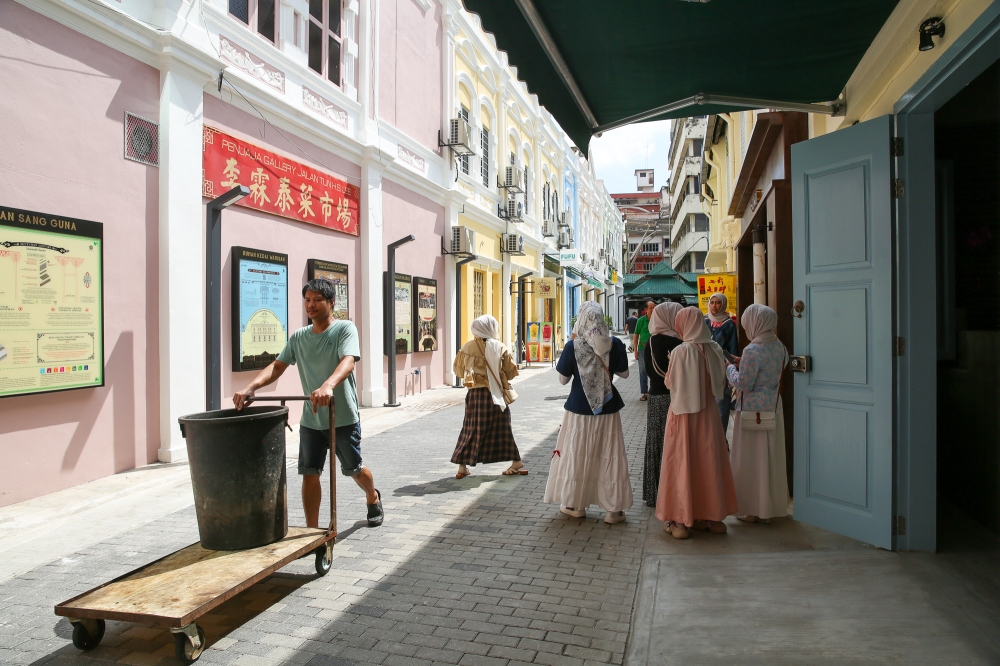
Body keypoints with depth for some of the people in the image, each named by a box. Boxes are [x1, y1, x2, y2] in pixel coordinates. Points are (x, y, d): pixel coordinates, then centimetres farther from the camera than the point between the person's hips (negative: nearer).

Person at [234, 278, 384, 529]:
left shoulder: (345, 329, -10)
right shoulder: (298, 337, 6)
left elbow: (347, 361, -27)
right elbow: (277, 366, 1)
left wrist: (328, 386, -47)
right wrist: (250, 387, -18)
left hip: (343, 417, -4)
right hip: (310, 420, 4)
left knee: (354, 469, 13)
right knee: (309, 473, 2)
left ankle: (373, 499, 44)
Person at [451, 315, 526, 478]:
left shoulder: (467, 347, -3)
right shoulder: (500, 348, -5)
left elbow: (458, 369, 8)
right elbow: (512, 371, -1)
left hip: (475, 393, 0)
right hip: (496, 394, 0)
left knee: (471, 429, 9)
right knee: (501, 429, 11)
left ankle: (462, 466, 11)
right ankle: (516, 462, 16)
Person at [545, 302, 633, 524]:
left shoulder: (573, 346, -12)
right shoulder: (615, 344, -8)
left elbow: (563, 379, -5)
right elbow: (624, 373, 4)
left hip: (580, 409, -1)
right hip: (608, 408, 1)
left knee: (577, 454, 12)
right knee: (609, 456, 8)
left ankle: (575, 504, 23)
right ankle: (613, 508, 14)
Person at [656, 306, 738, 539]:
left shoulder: (681, 351, -17)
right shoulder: (715, 349, -2)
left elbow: (670, 384, -9)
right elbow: (721, 383, 6)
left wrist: (671, 364, 6)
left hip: (684, 414, -4)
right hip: (708, 413, 4)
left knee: (682, 464, 4)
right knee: (709, 463, 14)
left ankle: (680, 519, 10)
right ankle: (710, 515, 24)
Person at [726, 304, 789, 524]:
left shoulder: (752, 350, -20)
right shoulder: (780, 347, 4)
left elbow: (743, 384, -19)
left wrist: (730, 368, -2)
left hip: (753, 410, -7)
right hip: (774, 407, 8)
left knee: (749, 460, 4)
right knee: (772, 458, 15)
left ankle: (752, 510, 13)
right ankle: (771, 508, 25)